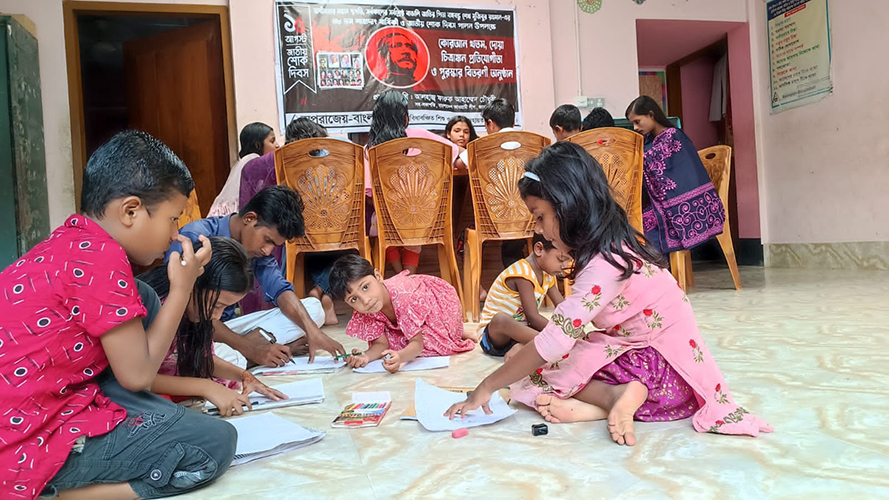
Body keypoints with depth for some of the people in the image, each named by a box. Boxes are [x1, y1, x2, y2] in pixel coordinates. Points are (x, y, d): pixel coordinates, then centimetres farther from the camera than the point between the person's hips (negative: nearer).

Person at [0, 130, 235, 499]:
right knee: (216, 443, -10)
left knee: (143, 300, 12)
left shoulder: (70, 242, 9)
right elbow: (137, 375, -14)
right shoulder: (101, 257, -20)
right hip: (30, 445, -10)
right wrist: (182, 287, -7)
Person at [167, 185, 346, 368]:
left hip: (229, 326, 7)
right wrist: (249, 349, -29)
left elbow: (280, 289, -5)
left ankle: (257, 340, -22)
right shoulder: (194, 238, -20)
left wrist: (312, 330, -24)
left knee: (313, 307, -6)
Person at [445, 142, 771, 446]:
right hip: (639, 352, 9)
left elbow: (551, 344, -28)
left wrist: (487, 387, -20)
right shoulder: (614, 245, 3)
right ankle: (618, 399, -17)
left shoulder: (605, 264, -26)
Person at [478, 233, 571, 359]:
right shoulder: (523, 273, -24)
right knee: (501, 319, -43)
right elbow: (533, 317, -27)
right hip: (493, 334, -8)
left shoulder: (547, 274, 6)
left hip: (519, 331, 8)